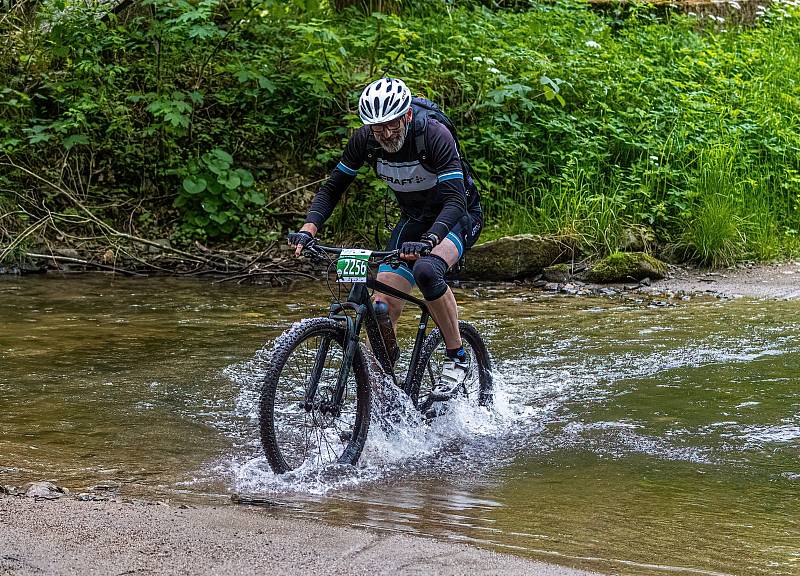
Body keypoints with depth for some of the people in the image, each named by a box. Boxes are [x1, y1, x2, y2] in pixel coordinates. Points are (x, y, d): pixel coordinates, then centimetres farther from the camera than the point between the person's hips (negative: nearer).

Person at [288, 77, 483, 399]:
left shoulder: (434, 136, -30)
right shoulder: (364, 140, -16)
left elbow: (455, 200, -38)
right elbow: (332, 189, -7)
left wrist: (427, 241, -54)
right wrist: (308, 230, -25)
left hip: (458, 216, -5)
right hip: (414, 219, 5)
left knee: (426, 269, -35)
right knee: (383, 306, -10)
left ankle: (457, 358, -18)